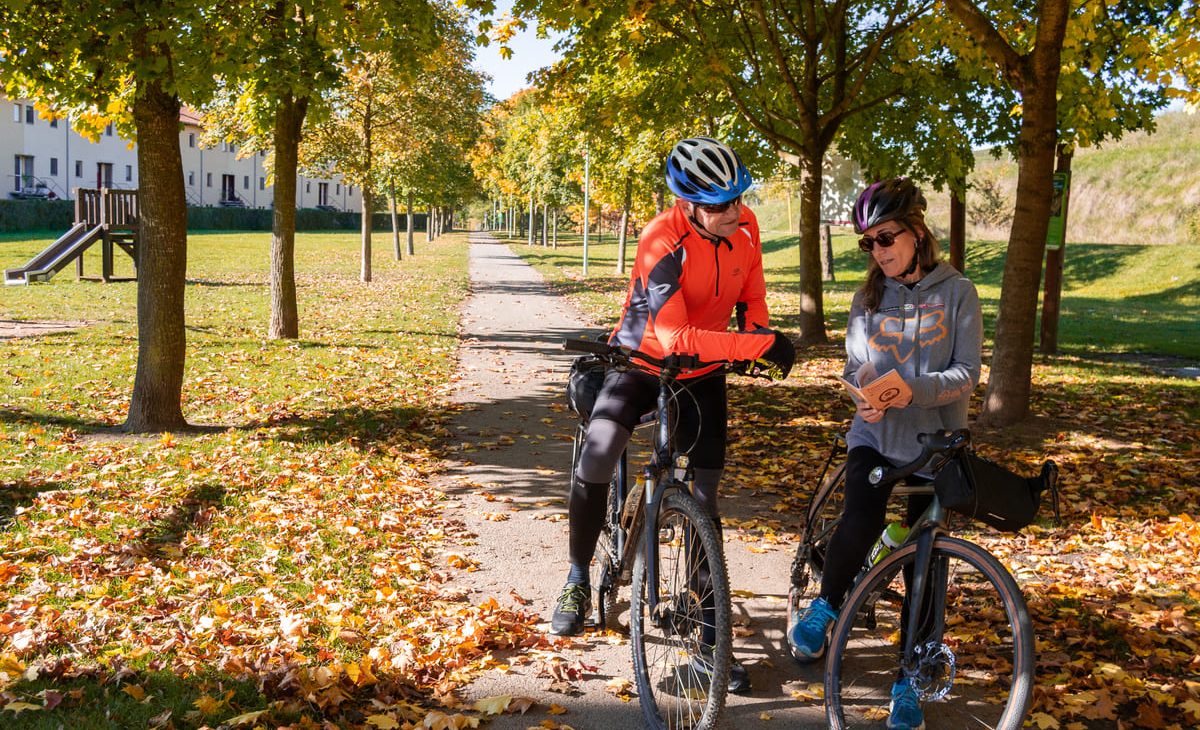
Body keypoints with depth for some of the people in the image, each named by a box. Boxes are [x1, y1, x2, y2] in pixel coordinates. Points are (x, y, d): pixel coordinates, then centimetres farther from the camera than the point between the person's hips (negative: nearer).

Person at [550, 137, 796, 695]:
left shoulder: (744, 225, -12)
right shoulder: (662, 243, -30)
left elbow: (751, 292, 7)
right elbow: (675, 339, -38)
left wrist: (758, 333, -14)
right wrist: (759, 345, -41)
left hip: (702, 374, 4)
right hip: (642, 361, -4)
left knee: (705, 497, 3)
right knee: (596, 454, -27)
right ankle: (578, 580, -3)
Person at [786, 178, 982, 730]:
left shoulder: (956, 292, -2)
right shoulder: (868, 298, 7)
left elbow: (966, 373, -7)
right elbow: (855, 366, 7)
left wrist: (912, 390, -26)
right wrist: (867, 394, -17)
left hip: (935, 443, -1)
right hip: (875, 436, 1)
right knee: (861, 520, -27)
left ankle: (910, 682, 16)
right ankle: (824, 608, -1)